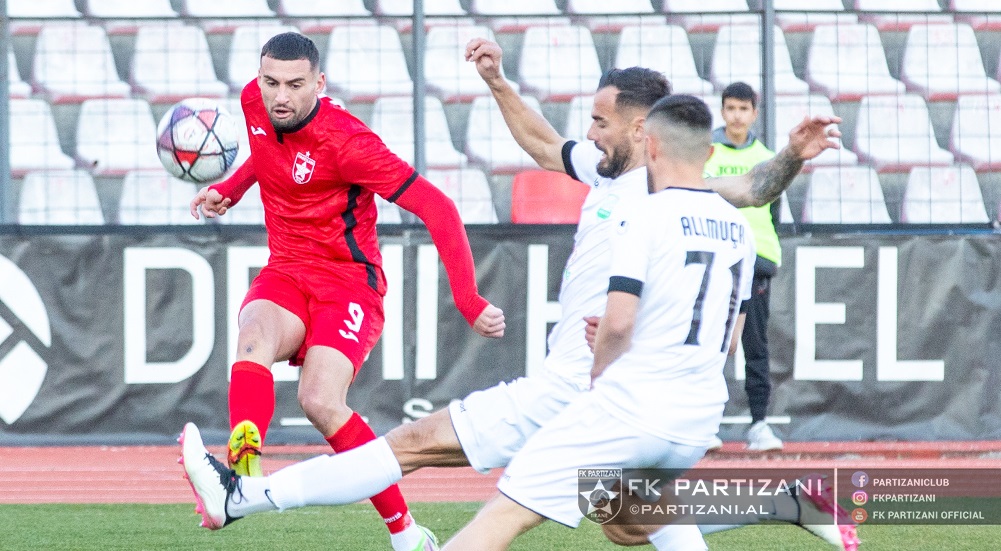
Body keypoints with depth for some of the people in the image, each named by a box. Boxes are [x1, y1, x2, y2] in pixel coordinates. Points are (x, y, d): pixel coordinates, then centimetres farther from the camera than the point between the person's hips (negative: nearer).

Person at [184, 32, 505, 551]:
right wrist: (230, 188, 13)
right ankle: (244, 465, -55)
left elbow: (437, 209, -21)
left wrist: (468, 301, -25)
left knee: (320, 400, -27)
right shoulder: (254, 101, 1)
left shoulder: (346, 141, -20)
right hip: (285, 274, 5)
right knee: (254, 335, -31)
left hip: (348, 282, -5)